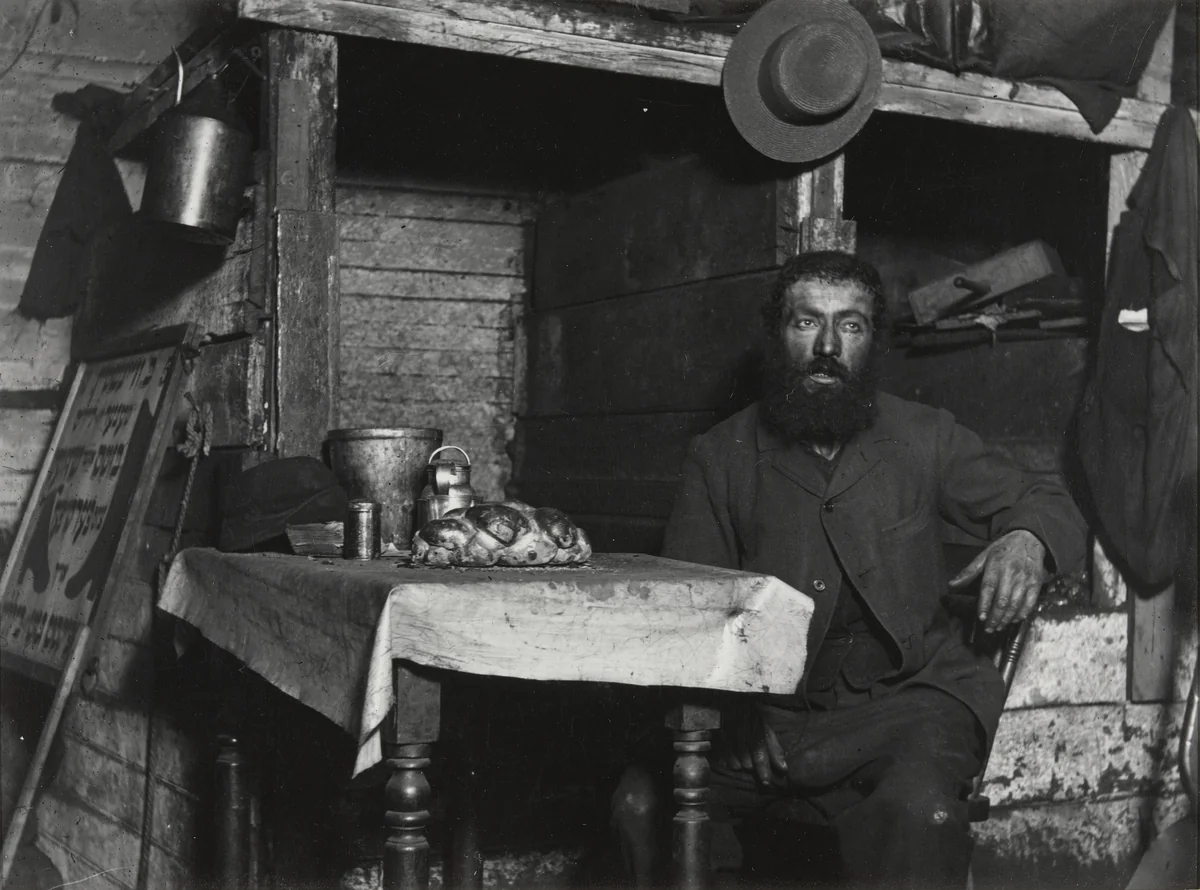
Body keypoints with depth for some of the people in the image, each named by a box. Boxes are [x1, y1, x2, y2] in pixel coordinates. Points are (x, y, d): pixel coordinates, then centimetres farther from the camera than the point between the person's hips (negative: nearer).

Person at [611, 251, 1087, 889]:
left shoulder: (925, 438, 9)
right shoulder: (719, 459, 7)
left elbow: (1045, 505, 15)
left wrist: (1026, 540, -12)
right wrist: (735, 707, -15)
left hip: (908, 693, 0)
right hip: (774, 710, 1)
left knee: (918, 810, -35)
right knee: (641, 799, -25)